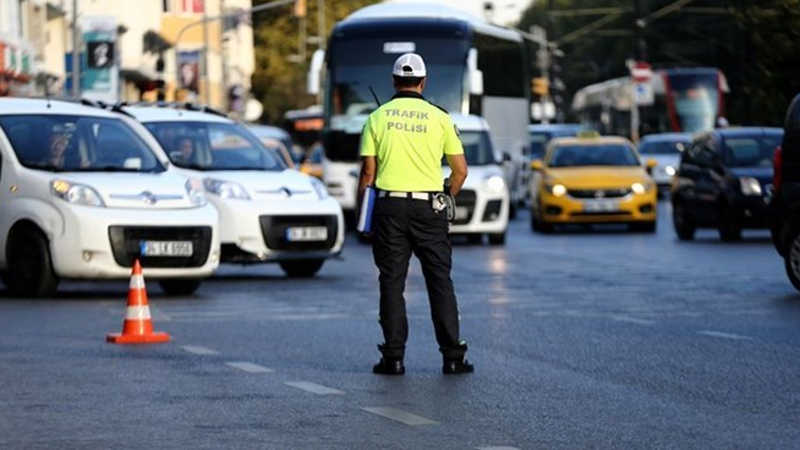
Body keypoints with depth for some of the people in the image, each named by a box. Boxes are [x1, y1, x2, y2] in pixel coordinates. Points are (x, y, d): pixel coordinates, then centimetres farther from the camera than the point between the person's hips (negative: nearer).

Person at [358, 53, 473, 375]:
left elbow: (368, 171, 0)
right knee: (440, 280, 3)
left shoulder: (377, 118, 4)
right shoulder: (438, 117, 3)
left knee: (392, 283, 4)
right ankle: (452, 356, -1)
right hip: (428, 208, 0)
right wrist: (446, 199, 21)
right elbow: (460, 170, 4)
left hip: (390, 206, 0)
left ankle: (393, 357, 0)